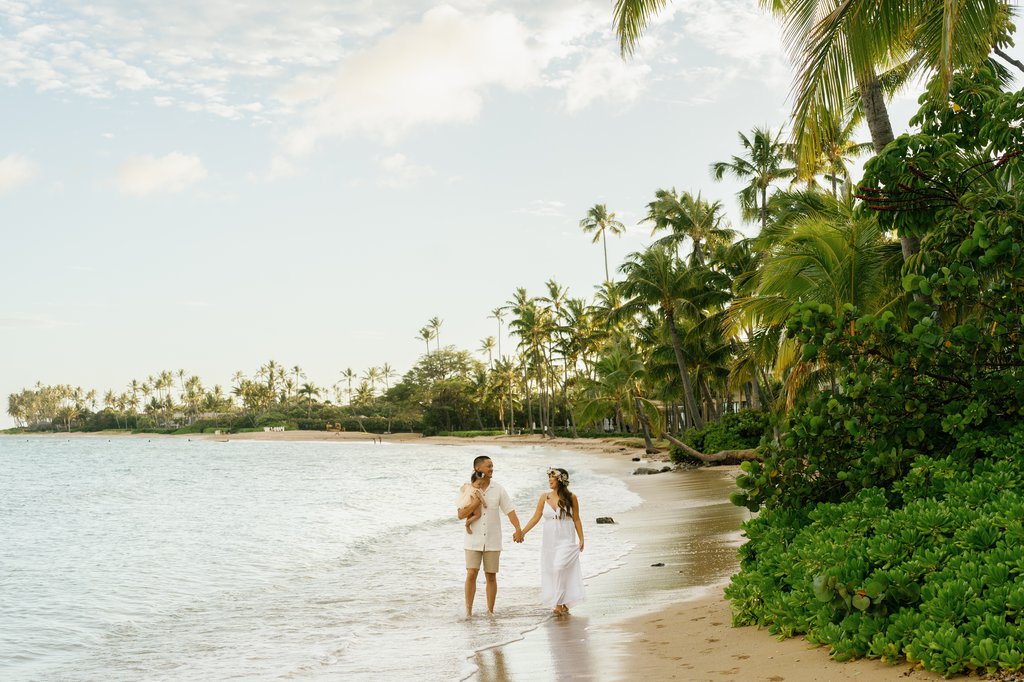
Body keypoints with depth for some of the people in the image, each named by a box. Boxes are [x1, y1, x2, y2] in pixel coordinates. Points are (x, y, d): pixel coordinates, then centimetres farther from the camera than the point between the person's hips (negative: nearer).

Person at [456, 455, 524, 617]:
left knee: (491, 576, 5)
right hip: (473, 540, -1)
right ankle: (468, 610, 2)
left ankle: (490, 611, 15)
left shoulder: (498, 490, 2)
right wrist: (476, 502, -15)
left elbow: (509, 510, -3)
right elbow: (460, 515, -5)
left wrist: (518, 529, -18)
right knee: (471, 574, -7)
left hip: (492, 541, 1)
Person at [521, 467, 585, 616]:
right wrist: (522, 532, -4)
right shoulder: (544, 497, 3)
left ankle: (562, 604, -11)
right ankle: (560, 604, 14)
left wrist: (581, 539, 2)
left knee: (560, 568, -17)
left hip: (566, 540, -3)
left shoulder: (571, 497, -3)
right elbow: (535, 518, 4)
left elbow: (576, 520, 4)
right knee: (551, 571, 4)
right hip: (549, 541, 3)